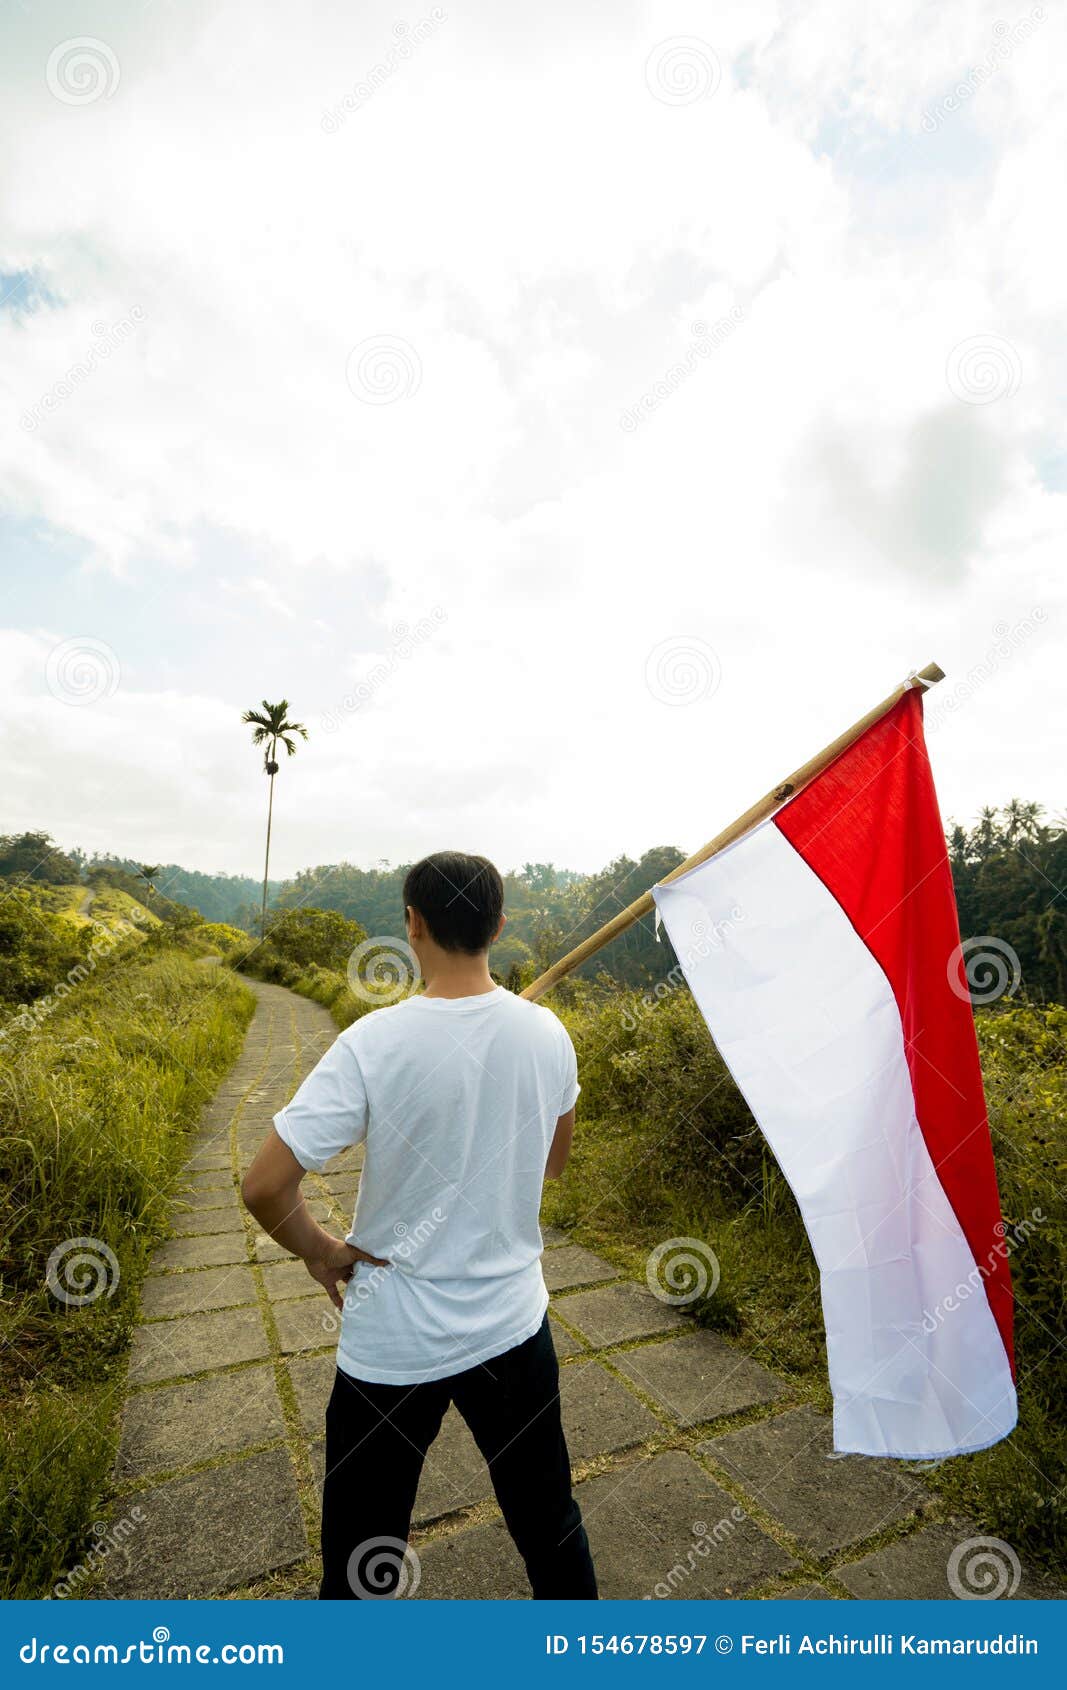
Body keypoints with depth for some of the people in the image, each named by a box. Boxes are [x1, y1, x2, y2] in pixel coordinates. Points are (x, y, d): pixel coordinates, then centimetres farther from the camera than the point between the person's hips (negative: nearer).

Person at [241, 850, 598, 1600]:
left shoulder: (373, 1043, -24)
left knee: (363, 1553, 21)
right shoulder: (547, 1033, -11)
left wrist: (321, 1253, -5)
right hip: (514, 1327, 3)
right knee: (550, 1518, 26)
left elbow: (264, 1186, -22)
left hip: (392, 1344, -3)